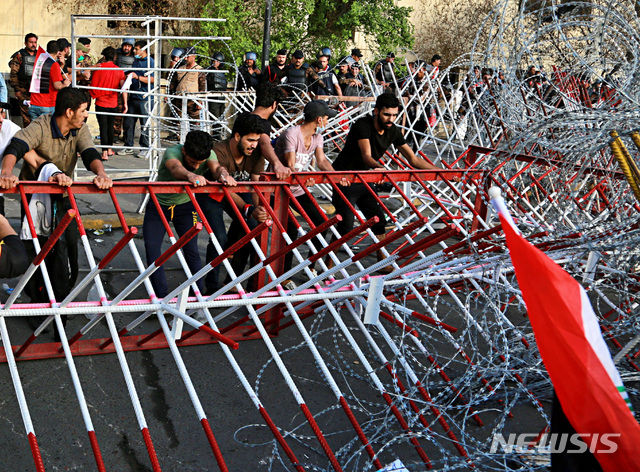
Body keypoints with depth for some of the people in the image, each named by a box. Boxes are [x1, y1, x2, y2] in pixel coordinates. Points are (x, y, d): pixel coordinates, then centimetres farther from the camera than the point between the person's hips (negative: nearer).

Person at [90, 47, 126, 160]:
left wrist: (95, 95, 15)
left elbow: (93, 86, -4)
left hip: (101, 103, -3)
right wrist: (125, 103, -4)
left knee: (103, 127, -2)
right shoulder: (119, 71, -1)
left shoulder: (98, 68, -7)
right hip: (113, 103, 3)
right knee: (110, 126, 18)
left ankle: (104, 153, -10)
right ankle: (109, 149, 29)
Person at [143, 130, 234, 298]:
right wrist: (190, 175, -75)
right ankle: (162, 297, 0)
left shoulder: (208, 155, -18)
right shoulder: (172, 152, -30)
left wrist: (223, 174, -64)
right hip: (158, 204, -2)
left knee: (191, 250, -7)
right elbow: (175, 168, -52)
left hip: (185, 205, 2)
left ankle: (200, 294, 5)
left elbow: (216, 167, -39)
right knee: (152, 249, -10)